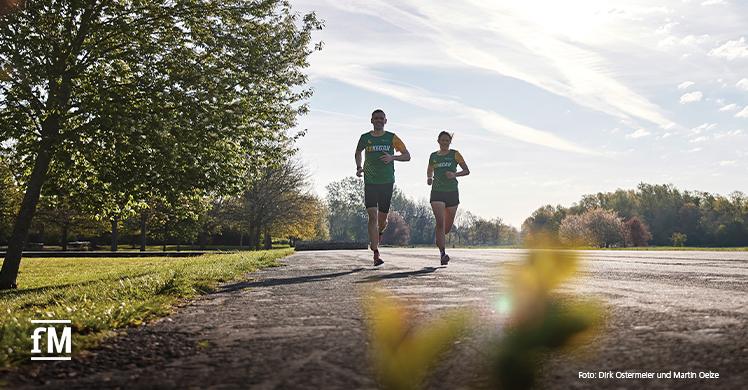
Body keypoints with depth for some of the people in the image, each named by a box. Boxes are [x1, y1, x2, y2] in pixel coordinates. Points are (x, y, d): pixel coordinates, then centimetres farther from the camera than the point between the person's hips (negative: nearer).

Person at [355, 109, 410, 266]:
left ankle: (378, 234, 43)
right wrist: (359, 167, 8)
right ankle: (376, 254, -13)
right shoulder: (365, 138, 5)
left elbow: (407, 156, 4)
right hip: (370, 182, -1)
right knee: (372, 216, -13)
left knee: (382, 219, 6)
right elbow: (358, 152, 24)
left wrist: (392, 157, -14)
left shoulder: (392, 138, 3)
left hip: (387, 182, 1)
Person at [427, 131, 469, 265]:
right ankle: (442, 253, -16)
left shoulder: (455, 154, 3)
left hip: (452, 192, 0)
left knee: (448, 227, 8)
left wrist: (455, 174, -15)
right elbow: (429, 172, 24)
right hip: (437, 192, 0)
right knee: (440, 222, -16)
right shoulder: (433, 156, 10)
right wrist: (429, 178, 2)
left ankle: (438, 241, 39)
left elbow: (467, 171, 2)